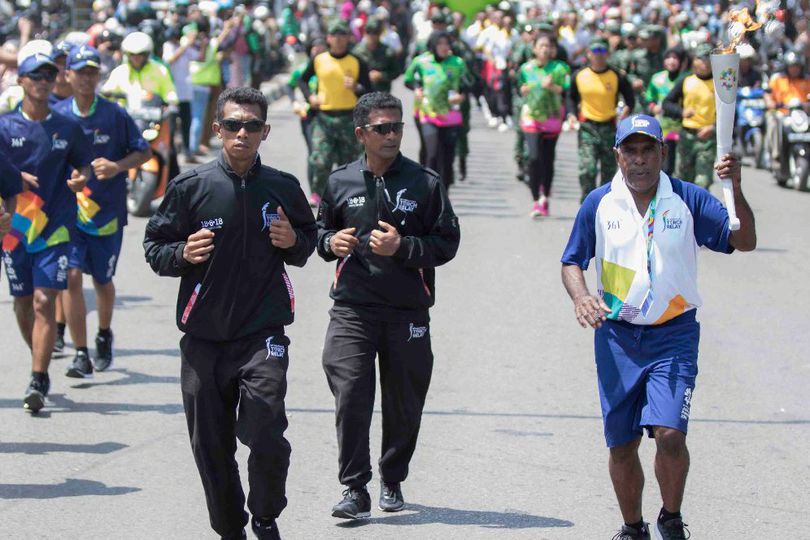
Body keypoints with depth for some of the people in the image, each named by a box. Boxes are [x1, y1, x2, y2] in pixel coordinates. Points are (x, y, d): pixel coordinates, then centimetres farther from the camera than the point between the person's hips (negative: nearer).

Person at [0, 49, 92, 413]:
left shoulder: (67, 128, 3)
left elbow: (83, 162, 14)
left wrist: (80, 177, -9)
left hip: (55, 227, -1)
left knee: (44, 302, -12)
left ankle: (38, 382, -15)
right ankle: (41, 363, 35)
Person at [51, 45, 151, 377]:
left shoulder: (115, 115, -6)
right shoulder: (56, 115, -1)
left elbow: (144, 152, 0)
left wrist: (118, 166, -17)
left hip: (107, 212, 0)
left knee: (102, 280, 14)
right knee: (71, 276, -14)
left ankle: (104, 337, 42)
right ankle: (81, 354, -10)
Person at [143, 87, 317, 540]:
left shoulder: (283, 188, 5)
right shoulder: (191, 186, 0)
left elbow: (309, 240, 19)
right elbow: (154, 246, 5)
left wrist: (294, 242, -3)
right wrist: (182, 254, -16)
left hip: (263, 332, -1)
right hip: (204, 336, 1)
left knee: (266, 436, -15)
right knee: (210, 445, 7)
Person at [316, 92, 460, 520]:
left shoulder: (425, 182, 1)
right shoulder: (340, 182, 7)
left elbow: (447, 243, 0)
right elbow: (321, 230, 22)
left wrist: (402, 246, -15)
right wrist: (330, 243, -1)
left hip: (408, 311, 0)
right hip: (352, 308, 0)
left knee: (404, 404, 8)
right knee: (350, 397, -12)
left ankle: (392, 481, 27)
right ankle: (355, 489, -7)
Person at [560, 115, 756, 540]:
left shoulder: (688, 199, -2)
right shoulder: (599, 203, 1)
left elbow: (744, 242, -6)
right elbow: (572, 262, 9)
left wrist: (736, 190, -21)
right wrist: (581, 297, -12)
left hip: (673, 334, -2)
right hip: (616, 336, 2)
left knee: (669, 433, -17)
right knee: (621, 445, 6)